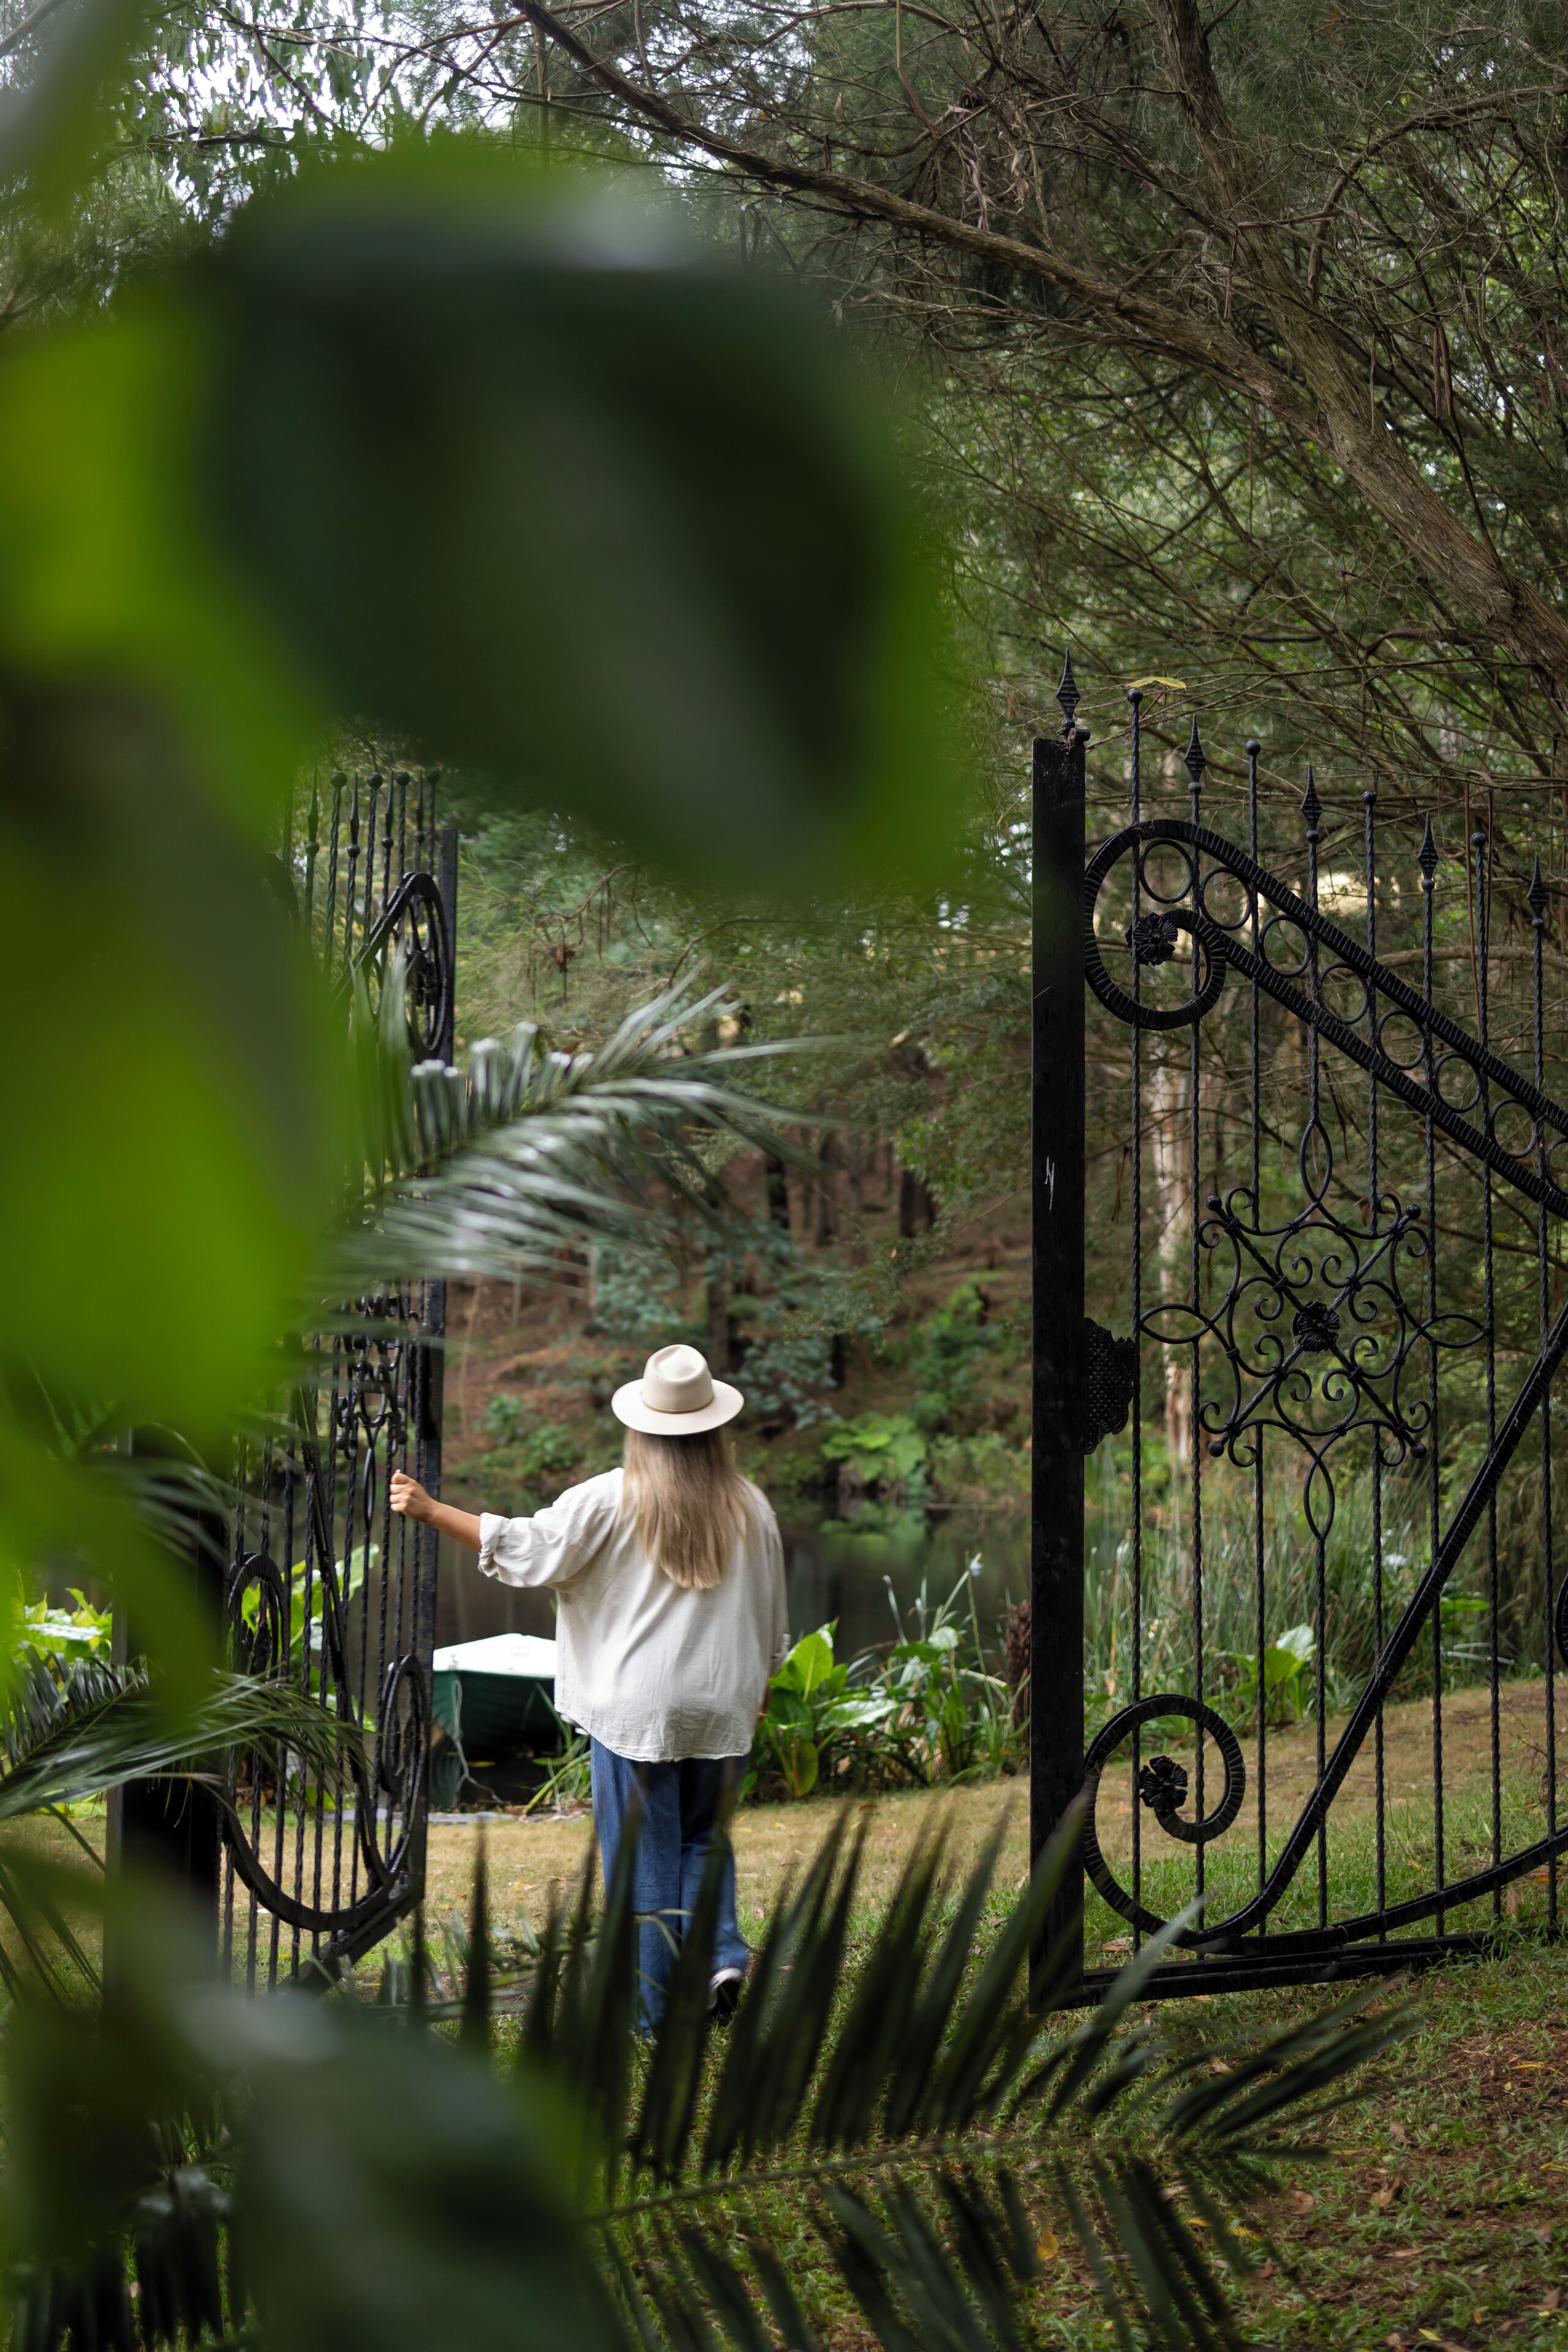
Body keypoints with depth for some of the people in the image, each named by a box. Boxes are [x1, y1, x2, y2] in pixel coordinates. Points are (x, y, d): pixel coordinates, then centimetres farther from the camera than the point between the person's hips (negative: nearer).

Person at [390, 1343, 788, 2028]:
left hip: (635, 1707, -3)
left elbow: (528, 1545, -11)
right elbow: (771, 1614, 11)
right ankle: (720, 1955, 0)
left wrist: (431, 1510, -5)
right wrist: (759, 1685, 25)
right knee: (702, 1838, 20)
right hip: (723, 1708, 3)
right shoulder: (750, 1507, 3)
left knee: (643, 1853, 5)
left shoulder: (612, 1500, -8)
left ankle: (658, 2009, 9)